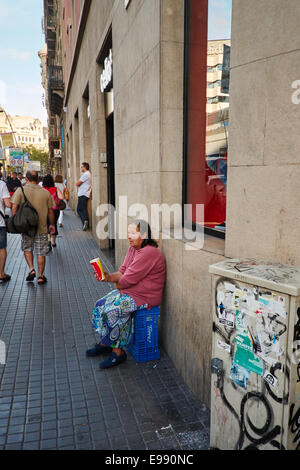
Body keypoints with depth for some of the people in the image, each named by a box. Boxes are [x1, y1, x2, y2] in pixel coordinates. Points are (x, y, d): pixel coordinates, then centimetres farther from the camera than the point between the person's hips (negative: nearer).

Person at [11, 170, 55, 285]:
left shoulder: (20, 190, -4)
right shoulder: (46, 192, 0)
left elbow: (14, 208, -10)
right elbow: (50, 211, 5)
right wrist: (52, 224, 16)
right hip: (42, 228, 0)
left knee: (27, 248, 22)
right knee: (41, 253, 9)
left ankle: (31, 269, 7)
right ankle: (40, 276, 14)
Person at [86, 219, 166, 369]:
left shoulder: (148, 253, -25)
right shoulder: (133, 249, 8)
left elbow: (128, 280, -23)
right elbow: (122, 272, 8)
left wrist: (116, 284, -3)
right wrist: (109, 277, -12)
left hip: (144, 297, -10)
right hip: (128, 291, 10)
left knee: (112, 311, -22)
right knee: (100, 305, 3)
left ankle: (118, 352, -6)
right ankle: (104, 343, 17)